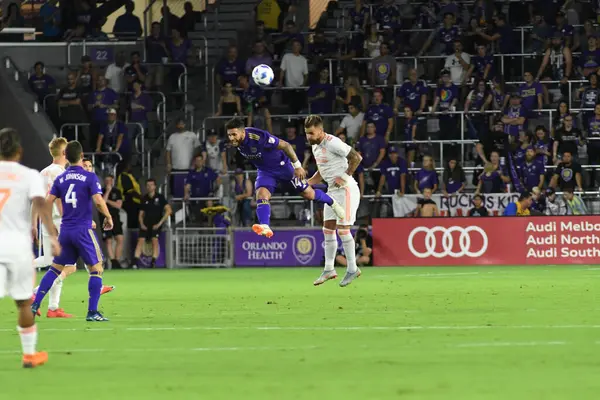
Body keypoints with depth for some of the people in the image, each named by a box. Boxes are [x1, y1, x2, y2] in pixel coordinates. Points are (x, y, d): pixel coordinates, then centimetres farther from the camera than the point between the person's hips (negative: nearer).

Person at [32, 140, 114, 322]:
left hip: (65, 230, 5)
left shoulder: (60, 179, 7)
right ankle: (92, 312, -3)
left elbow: (48, 202, 4)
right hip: (84, 230, -5)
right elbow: (98, 200, -17)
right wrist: (108, 217, -1)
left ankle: (35, 305, 5)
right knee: (96, 270, 4)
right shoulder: (89, 177, -7)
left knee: (55, 269, 13)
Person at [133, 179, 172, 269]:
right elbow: (141, 214, 17)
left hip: (156, 224, -3)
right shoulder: (144, 199, 11)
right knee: (141, 240, -13)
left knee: (155, 240, -20)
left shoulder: (160, 197, 0)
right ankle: (135, 262, -17)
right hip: (146, 224, 3)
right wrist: (141, 224, -2)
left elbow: (168, 210, -6)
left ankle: (153, 263, -19)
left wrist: (160, 223, -11)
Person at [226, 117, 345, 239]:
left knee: (308, 194, 6)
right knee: (261, 194, -22)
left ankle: (332, 203, 32)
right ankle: (265, 227, -33)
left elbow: (285, 145, -26)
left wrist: (297, 166, -22)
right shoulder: (237, 142, -14)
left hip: (283, 166, -5)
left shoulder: (259, 137, -36)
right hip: (265, 171, 5)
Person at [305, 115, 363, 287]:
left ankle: (352, 269, 2)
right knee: (328, 229, 7)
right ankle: (329, 270, 11)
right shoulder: (315, 146, 11)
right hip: (332, 191, 9)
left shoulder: (332, 143, -18)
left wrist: (345, 177, -22)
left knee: (343, 229, -8)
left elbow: (356, 157, -19)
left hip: (346, 190, -9)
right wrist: (307, 183, 8)